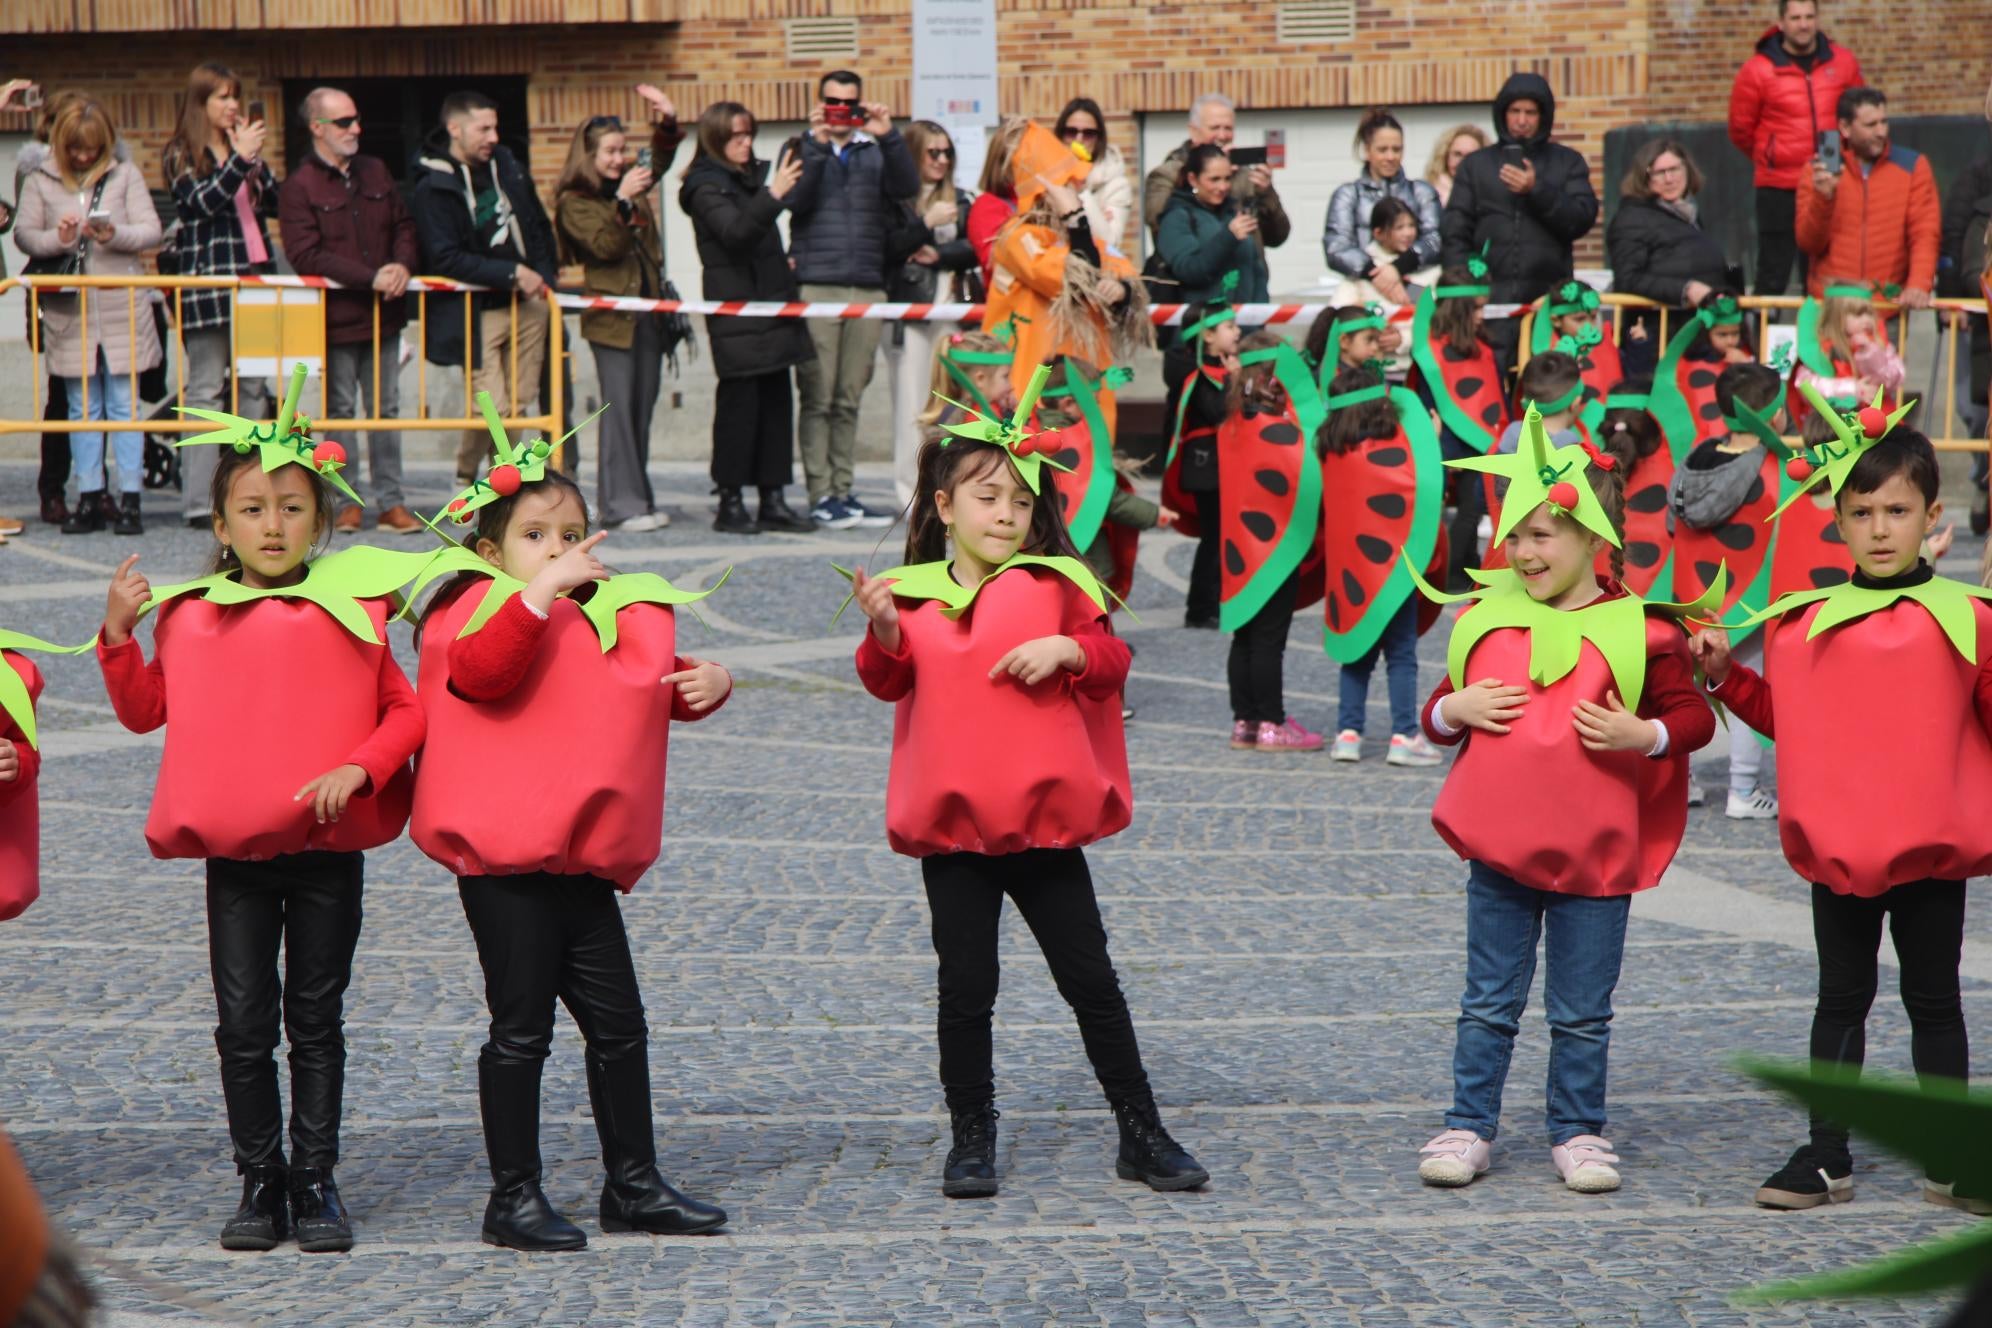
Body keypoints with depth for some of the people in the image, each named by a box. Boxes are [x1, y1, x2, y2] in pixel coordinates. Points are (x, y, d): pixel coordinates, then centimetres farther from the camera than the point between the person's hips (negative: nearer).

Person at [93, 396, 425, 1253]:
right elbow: (145, 710, 10)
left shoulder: (350, 611, -3)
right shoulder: (191, 616, 2)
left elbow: (405, 712, -2)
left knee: (315, 1020, 7)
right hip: (232, 851, 1)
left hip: (328, 847, -1)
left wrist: (360, 769, -17)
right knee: (243, 1023, 5)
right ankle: (259, 1182, 16)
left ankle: (315, 1182, 16)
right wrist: (118, 633, -2)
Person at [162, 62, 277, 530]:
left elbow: (274, 203, 7)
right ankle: (199, 501, -6)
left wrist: (255, 157, -6)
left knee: (254, 388, 6)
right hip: (207, 281, -6)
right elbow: (201, 202, -15)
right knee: (205, 391, -5)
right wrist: (239, 158, -19)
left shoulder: (243, 148, 17)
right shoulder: (182, 155, 1)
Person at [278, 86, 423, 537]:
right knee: (341, 411, 4)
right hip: (336, 317, -5)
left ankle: (390, 501, 13)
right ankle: (345, 502, 12)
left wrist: (403, 266, -8)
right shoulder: (299, 187, -8)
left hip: (384, 313, 5)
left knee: (385, 409, 8)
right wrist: (370, 278, -21)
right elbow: (307, 256, -17)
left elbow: (404, 226, 14)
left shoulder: (375, 172, 11)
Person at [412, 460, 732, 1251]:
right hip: (504, 864, -7)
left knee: (618, 1023, 11)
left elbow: (660, 686, 26)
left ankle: (633, 1183, 21)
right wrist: (541, 590, -34)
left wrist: (707, 682, 4)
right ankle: (513, 1197, 6)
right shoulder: (484, 608, -6)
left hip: (584, 861, 8)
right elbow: (480, 669, -29)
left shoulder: (601, 617, 17)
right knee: (522, 1027, -3)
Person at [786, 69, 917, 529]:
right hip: (815, 287, -3)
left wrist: (888, 137, -17)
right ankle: (820, 496, -4)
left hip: (867, 289, 3)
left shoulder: (876, 151, 14)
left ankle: (842, 492, 11)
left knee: (849, 400, 6)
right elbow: (795, 201, -8)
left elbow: (907, 187, -5)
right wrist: (817, 145, -17)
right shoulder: (803, 149, 10)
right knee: (818, 399, -5)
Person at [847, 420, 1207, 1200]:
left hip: (1045, 817, 0)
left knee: (1090, 979, 5)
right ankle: (971, 1140, 16)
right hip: (950, 824, 0)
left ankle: (1141, 1135, 14)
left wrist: (1068, 650, -18)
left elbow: (1113, 660, 0)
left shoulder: (1055, 583, 2)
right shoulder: (912, 593, 3)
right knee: (965, 987, 4)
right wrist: (883, 634, -21)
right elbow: (889, 681, -3)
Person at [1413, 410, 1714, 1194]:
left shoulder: (1637, 630, -5)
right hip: (1499, 845, 3)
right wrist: (1455, 709, -8)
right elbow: (1438, 714, 14)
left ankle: (1577, 1133, 21)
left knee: (1582, 1013, 8)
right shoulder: (1487, 617, 5)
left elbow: (1695, 717, -1)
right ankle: (1469, 1128, 19)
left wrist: (1640, 735, -18)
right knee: (1489, 1004, 11)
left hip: (1595, 855, -2)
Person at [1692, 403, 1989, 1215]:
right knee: (1842, 998, 12)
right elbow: (1784, 716, 13)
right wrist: (1725, 675, 1)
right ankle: (1826, 1157, 20)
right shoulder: (1806, 621, 2)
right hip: (1836, 845, 3)